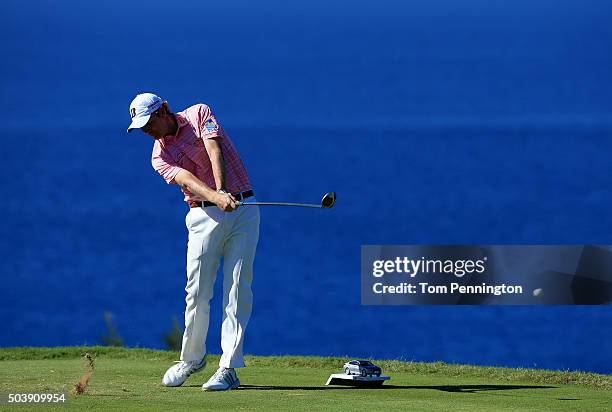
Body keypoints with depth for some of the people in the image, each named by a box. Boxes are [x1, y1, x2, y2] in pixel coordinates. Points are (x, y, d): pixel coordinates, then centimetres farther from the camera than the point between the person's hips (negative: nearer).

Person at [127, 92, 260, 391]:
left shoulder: (199, 114, 5)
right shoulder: (159, 156, 4)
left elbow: (214, 150, -12)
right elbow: (186, 178, -16)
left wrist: (222, 189, -29)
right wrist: (216, 197, -36)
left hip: (243, 210, -1)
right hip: (206, 216, 1)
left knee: (237, 290, -7)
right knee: (198, 291, -4)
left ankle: (229, 368, -10)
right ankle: (192, 358, 17)